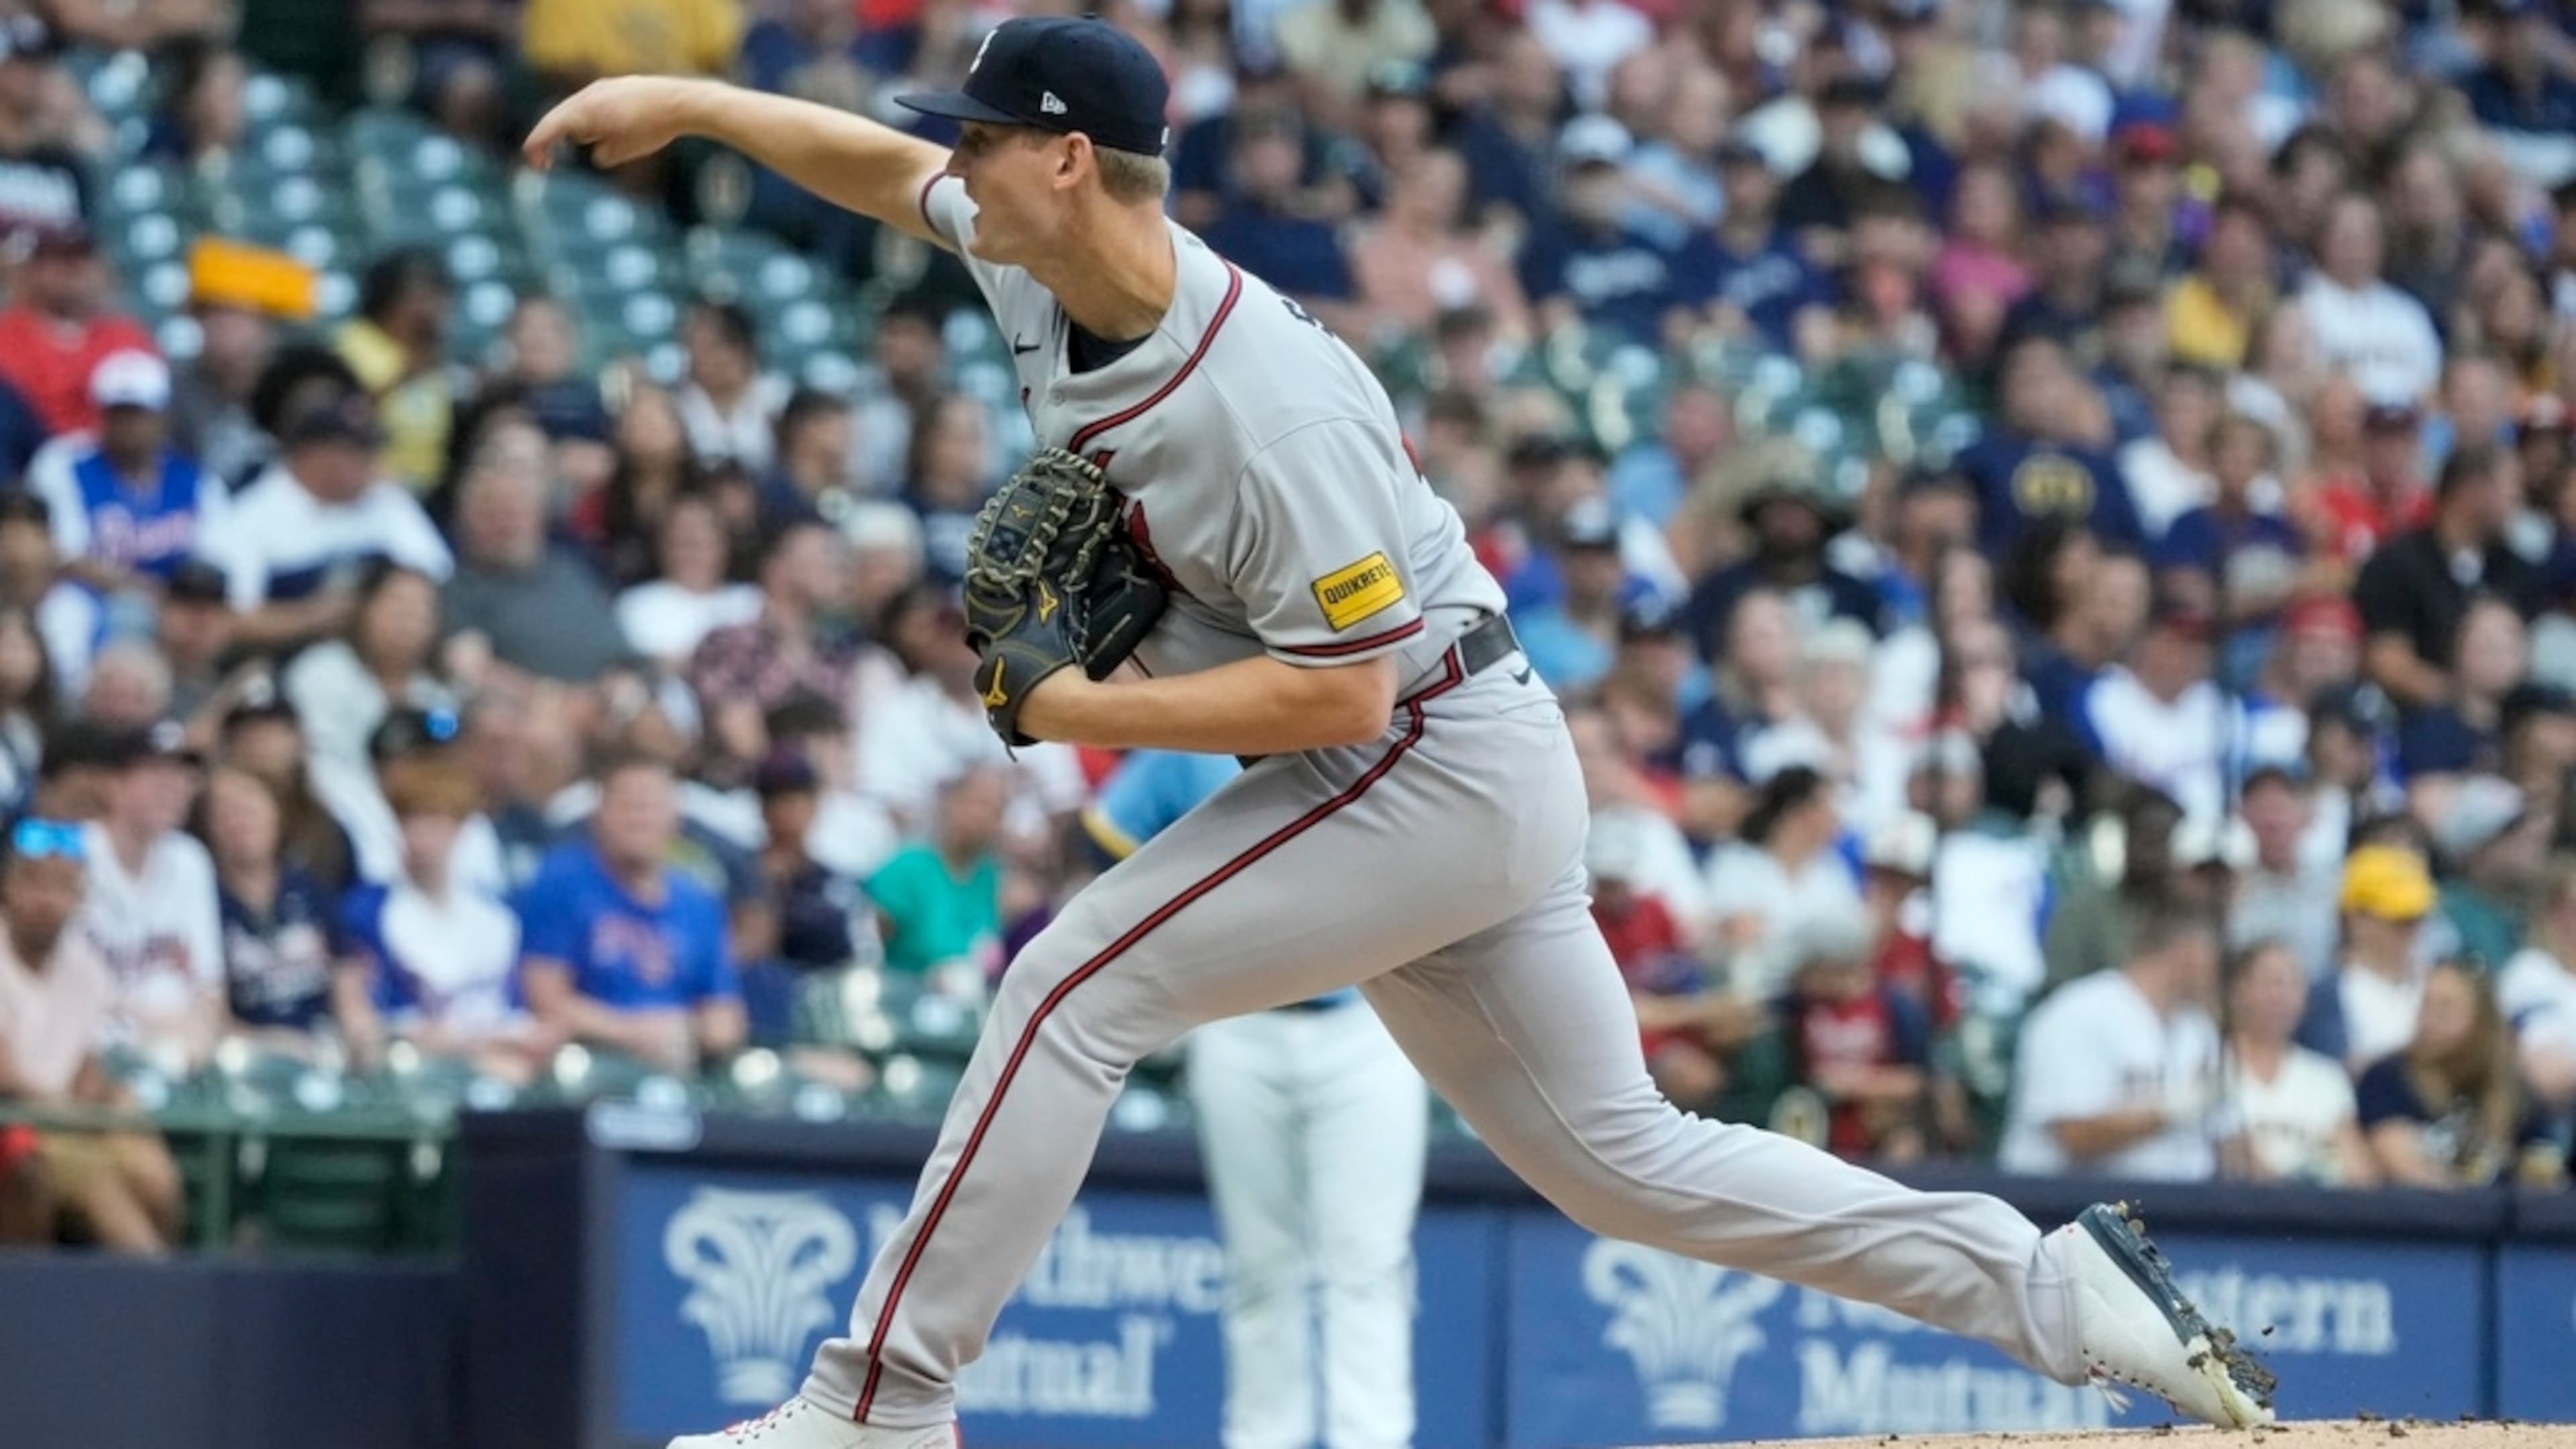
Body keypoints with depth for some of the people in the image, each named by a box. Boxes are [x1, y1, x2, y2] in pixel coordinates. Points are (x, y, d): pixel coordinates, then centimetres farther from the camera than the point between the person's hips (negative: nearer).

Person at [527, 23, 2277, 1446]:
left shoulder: (1268, 405, -27)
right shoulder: (1047, 266, -1)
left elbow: (1344, 691, -27)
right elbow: (894, 171, 19)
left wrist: (1090, 714, -21)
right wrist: (689, 104, 9)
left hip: (1435, 767, -10)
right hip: (1469, 782, 10)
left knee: (1074, 990, -13)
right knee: (1616, 1153, 11)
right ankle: (2057, 1286, 12)